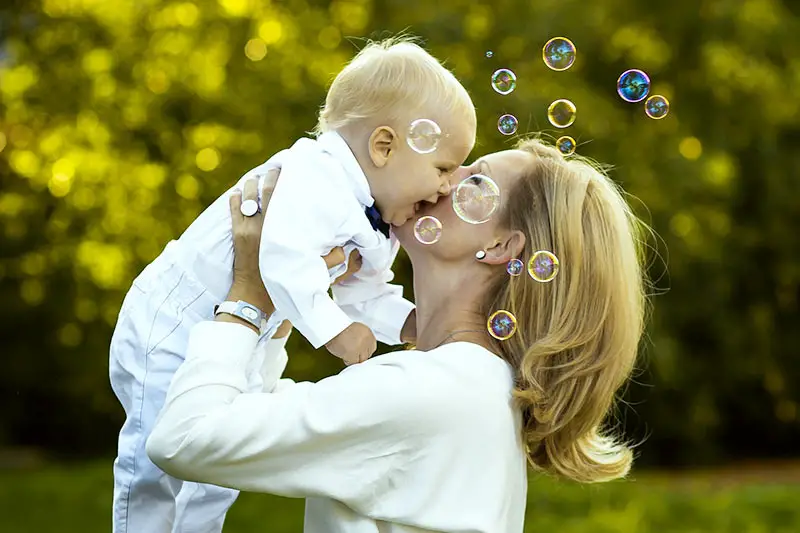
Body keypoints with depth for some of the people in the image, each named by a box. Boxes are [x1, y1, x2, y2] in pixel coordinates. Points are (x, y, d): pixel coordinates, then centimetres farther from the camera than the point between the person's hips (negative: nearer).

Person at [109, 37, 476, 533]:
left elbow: (369, 301, 7)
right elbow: (285, 258, -43)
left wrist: (429, 324, -9)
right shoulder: (313, 180, -30)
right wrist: (333, 330, -37)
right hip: (171, 329, -10)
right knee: (157, 463, -11)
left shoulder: (375, 230, 3)